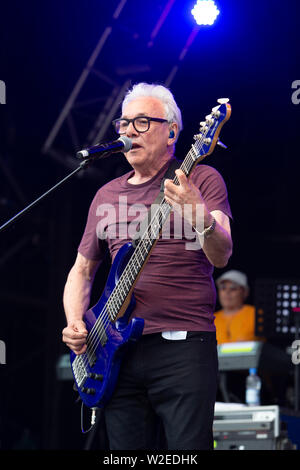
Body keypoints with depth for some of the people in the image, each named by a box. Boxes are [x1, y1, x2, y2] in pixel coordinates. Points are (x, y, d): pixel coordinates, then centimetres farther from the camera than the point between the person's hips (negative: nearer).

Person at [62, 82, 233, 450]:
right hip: (118, 351, 5)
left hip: (184, 345, -5)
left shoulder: (201, 180, 2)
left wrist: (200, 220, -35)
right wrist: (75, 324, 7)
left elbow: (221, 257, -13)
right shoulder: (107, 195, 18)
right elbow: (82, 269, 26)